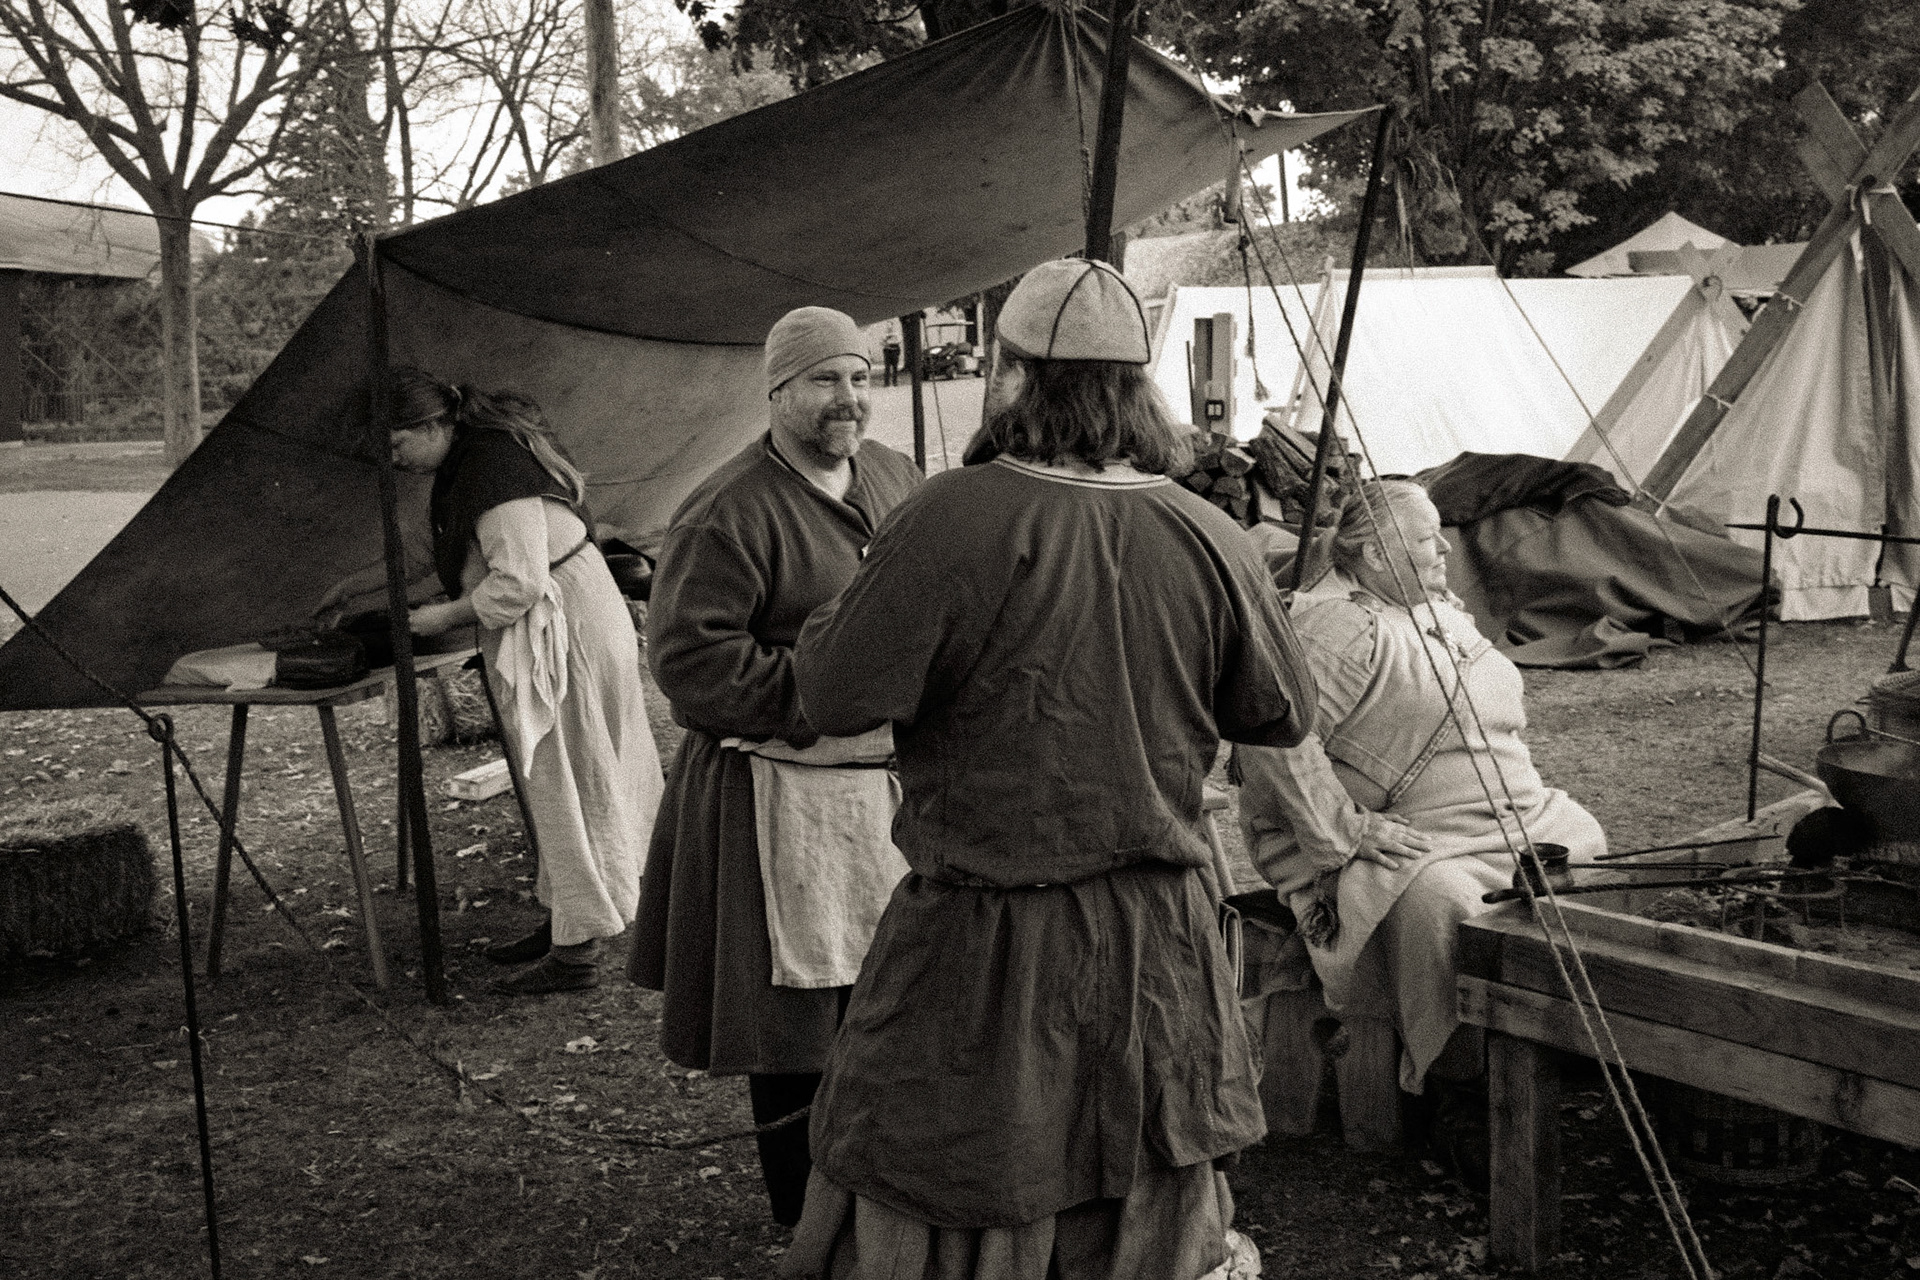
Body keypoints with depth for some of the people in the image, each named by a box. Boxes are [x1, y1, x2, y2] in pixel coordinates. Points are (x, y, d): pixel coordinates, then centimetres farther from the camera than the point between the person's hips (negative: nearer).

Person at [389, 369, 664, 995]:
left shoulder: (495, 469, -23)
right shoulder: (473, 455, 9)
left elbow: (520, 582, -27)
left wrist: (448, 614, -15)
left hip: (564, 633, -10)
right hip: (551, 635, 10)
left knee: (564, 783, -3)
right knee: (549, 783, 16)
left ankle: (576, 950, 5)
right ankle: (565, 920, 27)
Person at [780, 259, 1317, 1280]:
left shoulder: (953, 518, -17)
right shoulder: (1208, 538, -4)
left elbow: (839, 698, -14)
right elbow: (1283, 715, 7)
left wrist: (842, 608, 5)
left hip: (984, 943, -4)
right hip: (1159, 944, 4)